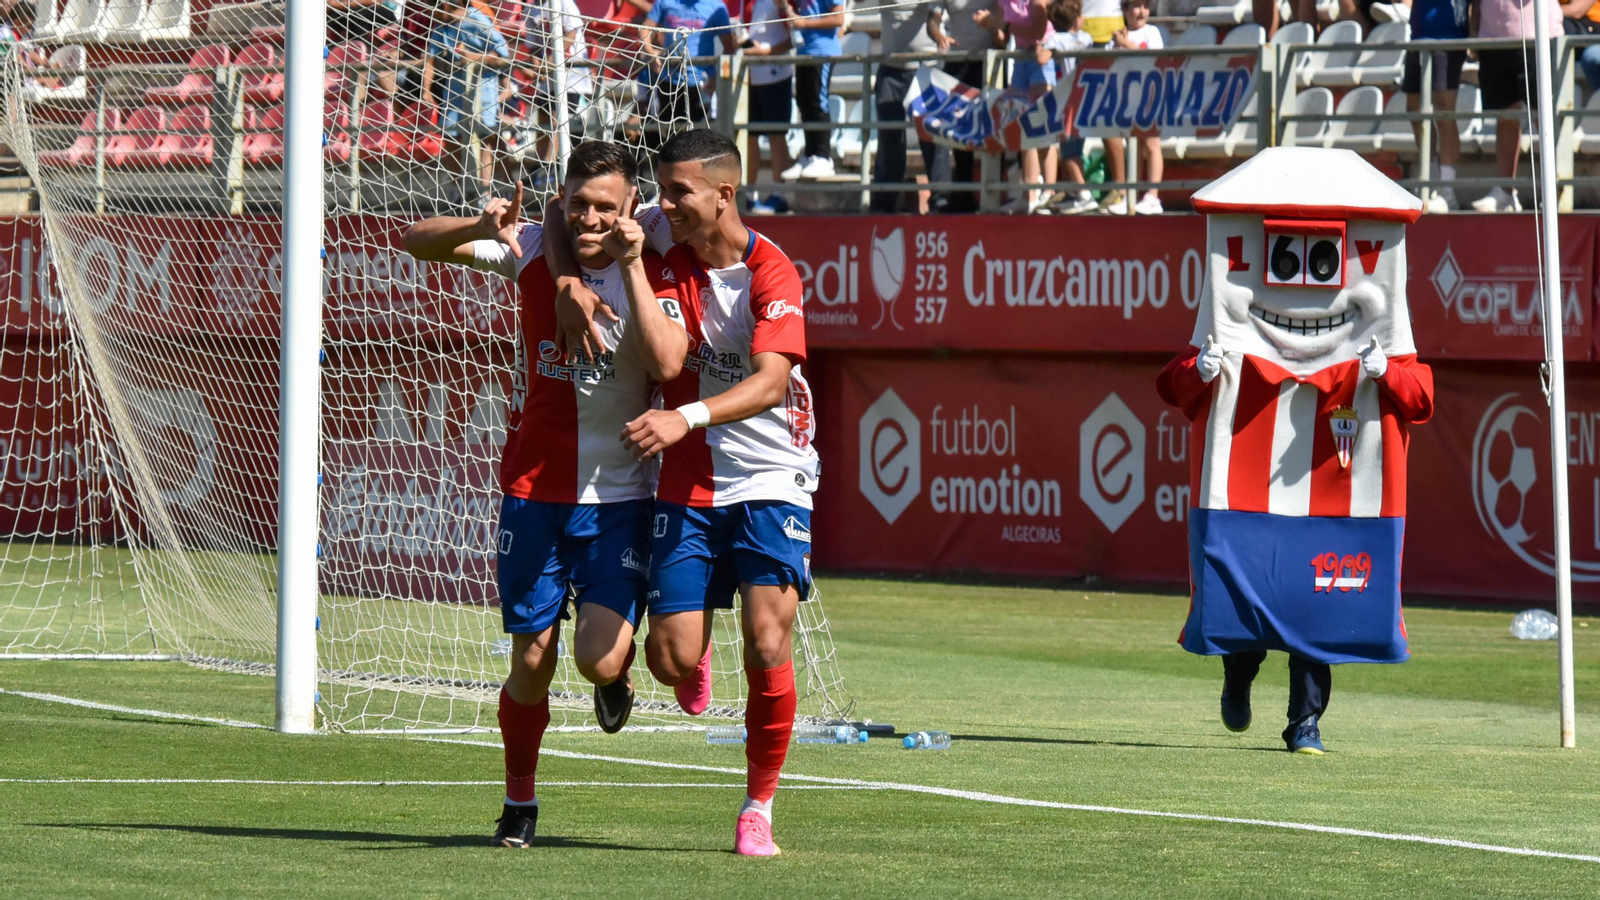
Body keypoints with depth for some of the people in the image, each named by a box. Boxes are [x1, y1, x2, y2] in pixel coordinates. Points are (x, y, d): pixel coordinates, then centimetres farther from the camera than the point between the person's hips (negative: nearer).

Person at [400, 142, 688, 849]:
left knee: (600, 658, -15)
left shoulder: (651, 270, -9)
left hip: (619, 498, -2)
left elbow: (667, 363, -26)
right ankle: (519, 803, 26)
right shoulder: (532, 251, -3)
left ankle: (617, 676, 22)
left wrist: (630, 263, -26)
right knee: (531, 662, 5)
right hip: (534, 490, 2)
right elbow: (416, 240, -1)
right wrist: (480, 228, -21)